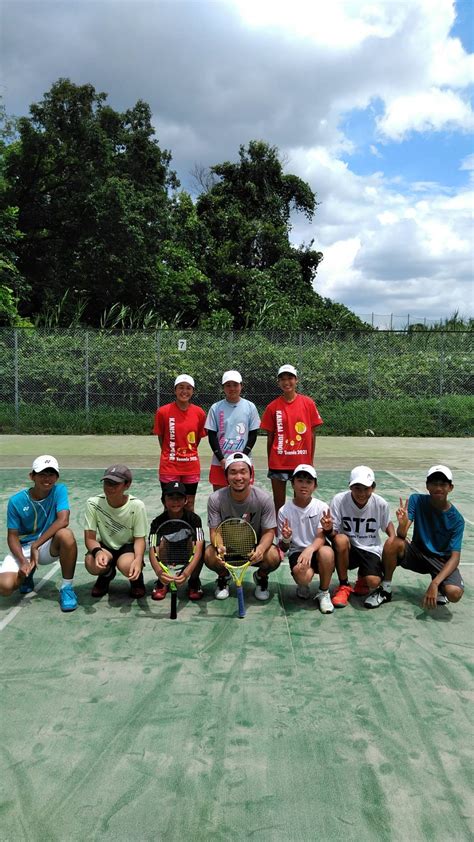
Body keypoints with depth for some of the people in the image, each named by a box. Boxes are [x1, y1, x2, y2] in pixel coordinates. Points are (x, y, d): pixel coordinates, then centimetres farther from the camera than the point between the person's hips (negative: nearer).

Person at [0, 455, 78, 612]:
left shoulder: (59, 490, -12)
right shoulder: (16, 501, -10)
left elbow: (63, 520, -26)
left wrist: (35, 546, -28)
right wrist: (23, 562, -24)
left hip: (49, 547, -1)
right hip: (23, 548, 1)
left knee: (66, 535, -35)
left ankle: (66, 587, -16)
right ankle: (27, 574, 14)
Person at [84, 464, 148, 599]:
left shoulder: (136, 505, -21)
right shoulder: (93, 503, -18)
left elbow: (139, 538, -14)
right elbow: (90, 538, -15)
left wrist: (138, 559, -35)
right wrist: (98, 552, -39)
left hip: (128, 547, -2)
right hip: (104, 546, 2)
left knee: (126, 566, -36)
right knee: (92, 565, -32)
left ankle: (136, 578, 4)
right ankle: (106, 574, 7)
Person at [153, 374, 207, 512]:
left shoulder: (200, 413, -2)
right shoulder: (163, 412, -8)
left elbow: (198, 438, 9)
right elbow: (161, 437, 2)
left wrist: (189, 453, 5)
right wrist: (170, 454, 4)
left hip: (191, 468, 2)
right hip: (169, 467, -2)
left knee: (189, 505, 12)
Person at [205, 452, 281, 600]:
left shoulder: (264, 499, -17)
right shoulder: (215, 499, -16)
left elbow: (269, 532, -14)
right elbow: (215, 532, -14)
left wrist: (260, 549, -37)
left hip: (254, 548, 0)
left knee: (273, 557, -32)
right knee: (209, 555, -31)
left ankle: (261, 577, 8)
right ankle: (223, 577, 8)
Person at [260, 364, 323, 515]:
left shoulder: (308, 403, 0)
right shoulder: (273, 407, 1)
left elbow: (312, 434, 3)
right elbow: (270, 437, 6)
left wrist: (311, 461, 1)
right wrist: (270, 463, 5)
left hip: (302, 462, 0)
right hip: (278, 463, 0)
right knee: (279, 504, 7)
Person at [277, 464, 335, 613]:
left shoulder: (321, 507, -3)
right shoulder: (284, 511, -3)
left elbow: (321, 536, -15)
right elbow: (283, 548, 0)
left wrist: (310, 549, -38)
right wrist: (286, 539, -26)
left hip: (317, 550, 1)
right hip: (297, 551, 0)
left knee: (326, 552, -36)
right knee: (302, 574, -35)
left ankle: (323, 593, -9)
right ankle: (303, 586, 7)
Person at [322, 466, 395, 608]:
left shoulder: (381, 504, -10)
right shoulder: (339, 500, -16)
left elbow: (387, 524, 12)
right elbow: (333, 534, -13)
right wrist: (328, 530, -37)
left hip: (371, 549, 1)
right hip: (348, 549, -1)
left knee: (373, 582, -27)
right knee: (341, 539, -35)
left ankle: (362, 576, 15)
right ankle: (343, 586, -12)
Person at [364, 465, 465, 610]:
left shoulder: (456, 519, -15)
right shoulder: (417, 500, -12)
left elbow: (455, 557, -19)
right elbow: (402, 535, -20)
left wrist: (435, 584, -32)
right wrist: (403, 523, -46)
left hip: (442, 560, -1)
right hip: (417, 553, 2)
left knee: (454, 593, -32)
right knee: (392, 543, -30)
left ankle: (439, 588, 8)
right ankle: (385, 590, -8)